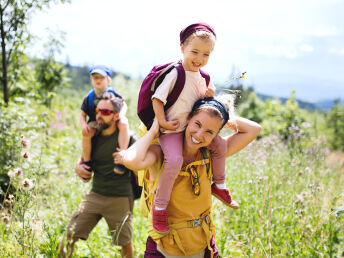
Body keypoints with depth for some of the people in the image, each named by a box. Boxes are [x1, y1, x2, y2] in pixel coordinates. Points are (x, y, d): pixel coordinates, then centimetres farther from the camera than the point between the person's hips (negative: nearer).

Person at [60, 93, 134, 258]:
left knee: (125, 243, 10)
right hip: (95, 195, 4)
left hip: (120, 199, -4)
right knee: (68, 238, -3)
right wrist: (78, 167, 1)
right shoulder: (93, 137, 5)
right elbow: (84, 159, 18)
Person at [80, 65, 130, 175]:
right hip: (95, 123, 0)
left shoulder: (113, 94, 0)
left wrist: (121, 114, -14)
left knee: (124, 123, -34)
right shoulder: (89, 97, 1)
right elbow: (83, 115, 5)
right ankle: (87, 162, -13)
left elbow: (124, 105, 9)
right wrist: (84, 124, -18)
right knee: (86, 133, -34)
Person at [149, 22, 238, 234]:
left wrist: (209, 94, -3)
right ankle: (160, 206, -14)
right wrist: (163, 122, -20)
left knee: (220, 144, 5)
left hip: (193, 126, 8)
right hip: (171, 129, -8)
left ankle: (219, 185, 25)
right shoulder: (175, 74, -16)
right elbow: (157, 98, -15)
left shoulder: (202, 76, 8)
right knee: (175, 160, -29)